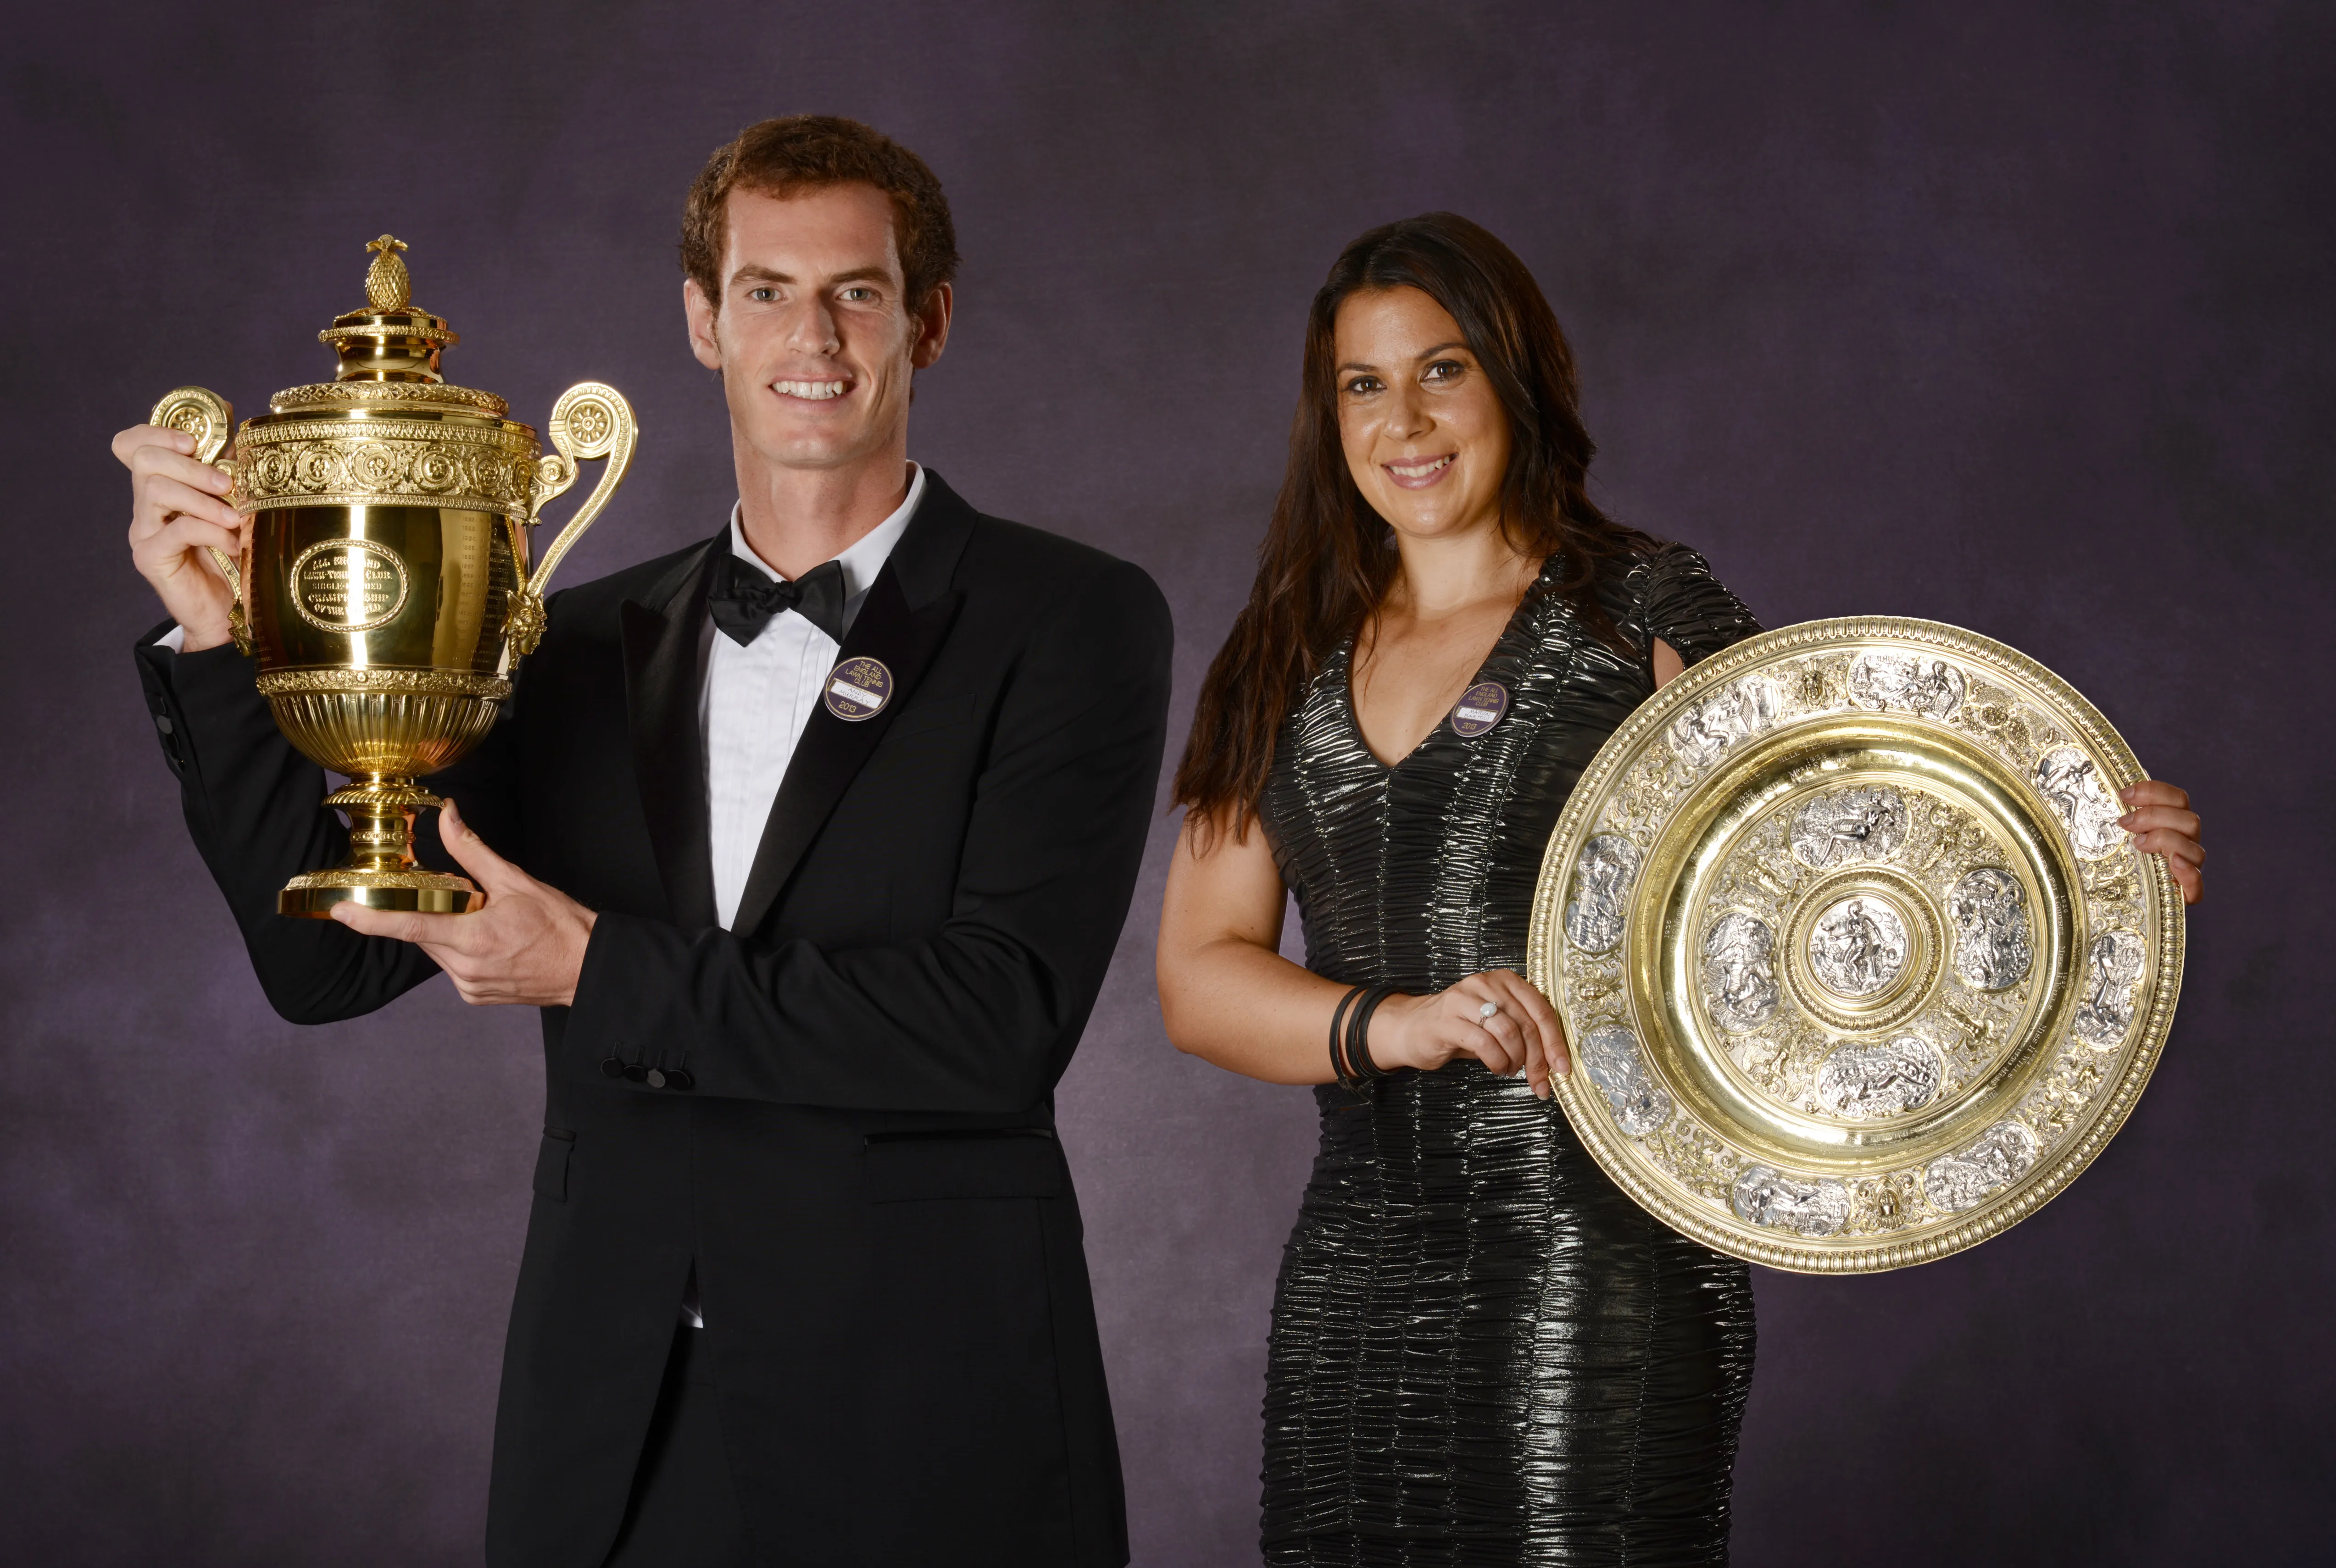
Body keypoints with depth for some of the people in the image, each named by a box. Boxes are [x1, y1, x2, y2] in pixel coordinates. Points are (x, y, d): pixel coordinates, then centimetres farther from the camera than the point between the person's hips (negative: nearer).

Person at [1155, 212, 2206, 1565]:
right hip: (1355, 1286, 4)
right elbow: (1200, 978, 5)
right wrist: (1394, 1023, -14)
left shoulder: (1644, 617, 1)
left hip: (1599, 1262, -4)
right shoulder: (1285, 669, 12)